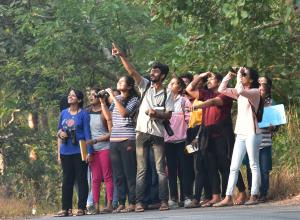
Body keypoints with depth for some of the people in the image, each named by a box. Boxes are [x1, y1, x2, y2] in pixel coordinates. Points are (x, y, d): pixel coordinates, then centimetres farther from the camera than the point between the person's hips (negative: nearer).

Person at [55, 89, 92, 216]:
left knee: (81, 179, -1)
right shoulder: (64, 113, 11)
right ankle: (66, 208, 8)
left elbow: (87, 133, -4)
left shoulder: (83, 114, -2)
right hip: (65, 152, 5)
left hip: (79, 152, -4)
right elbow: (59, 132, 18)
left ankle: (81, 208, 2)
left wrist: (89, 151, -9)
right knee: (67, 180, 6)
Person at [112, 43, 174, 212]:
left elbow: (168, 115, 1)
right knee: (141, 170, 0)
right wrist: (121, 56, -13)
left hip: (158, 134, -1)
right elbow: (132, 72, -3)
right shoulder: (145, 86, 8)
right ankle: (139, 202, -1)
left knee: (161, 169, -1)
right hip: (142, 133, 1)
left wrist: (156, 113, -18)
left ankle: (164, 201, 0)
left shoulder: (167, 93, 5)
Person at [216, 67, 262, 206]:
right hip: (240, 133, 8)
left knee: (254, 166, -1)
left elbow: (240, 90, -25)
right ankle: (228, 198, 0)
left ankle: (254, 196, 1)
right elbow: (221, 90, 14)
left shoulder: (255, 92, -6)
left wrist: (239, 75, -12)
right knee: (233, 167, 3)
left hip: (251, 133, -8)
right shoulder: (239, 93, 16)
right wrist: (229, 76, 5)